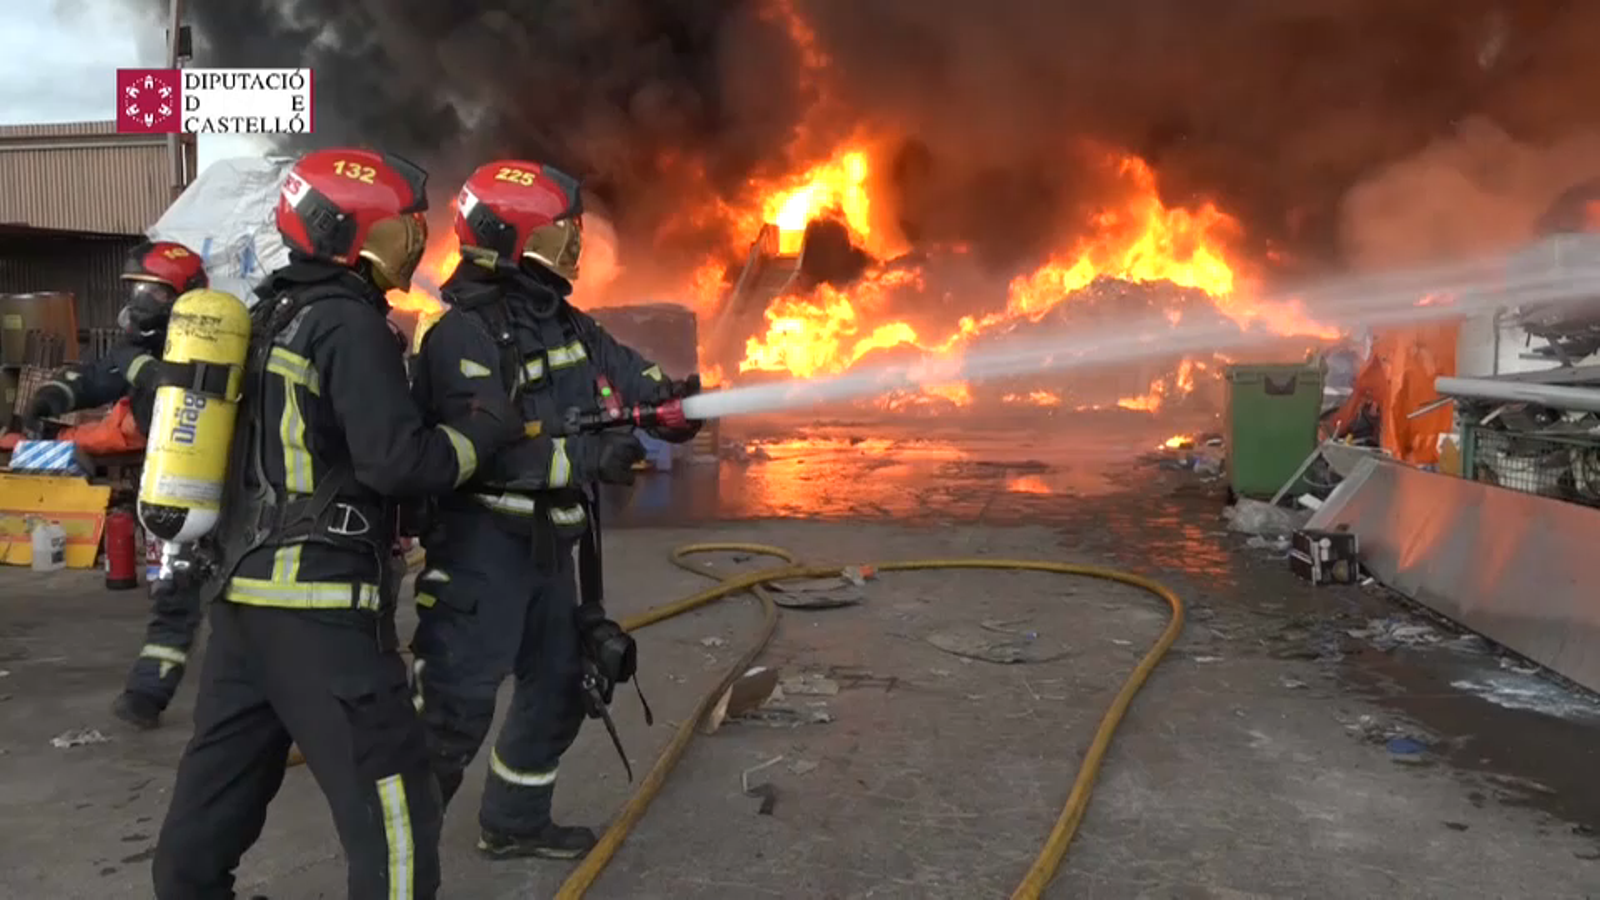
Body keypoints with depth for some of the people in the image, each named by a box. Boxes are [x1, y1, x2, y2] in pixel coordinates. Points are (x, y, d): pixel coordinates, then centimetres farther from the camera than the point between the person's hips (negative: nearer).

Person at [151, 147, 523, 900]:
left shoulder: (268, 315, 15)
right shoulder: (349, 325, -12)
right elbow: (398, 463, -18)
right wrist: (487, 429, -5)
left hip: (242, 590, 10)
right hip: (321, 603, -10)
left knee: (222, 777, 20)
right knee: (387, 800, -4)